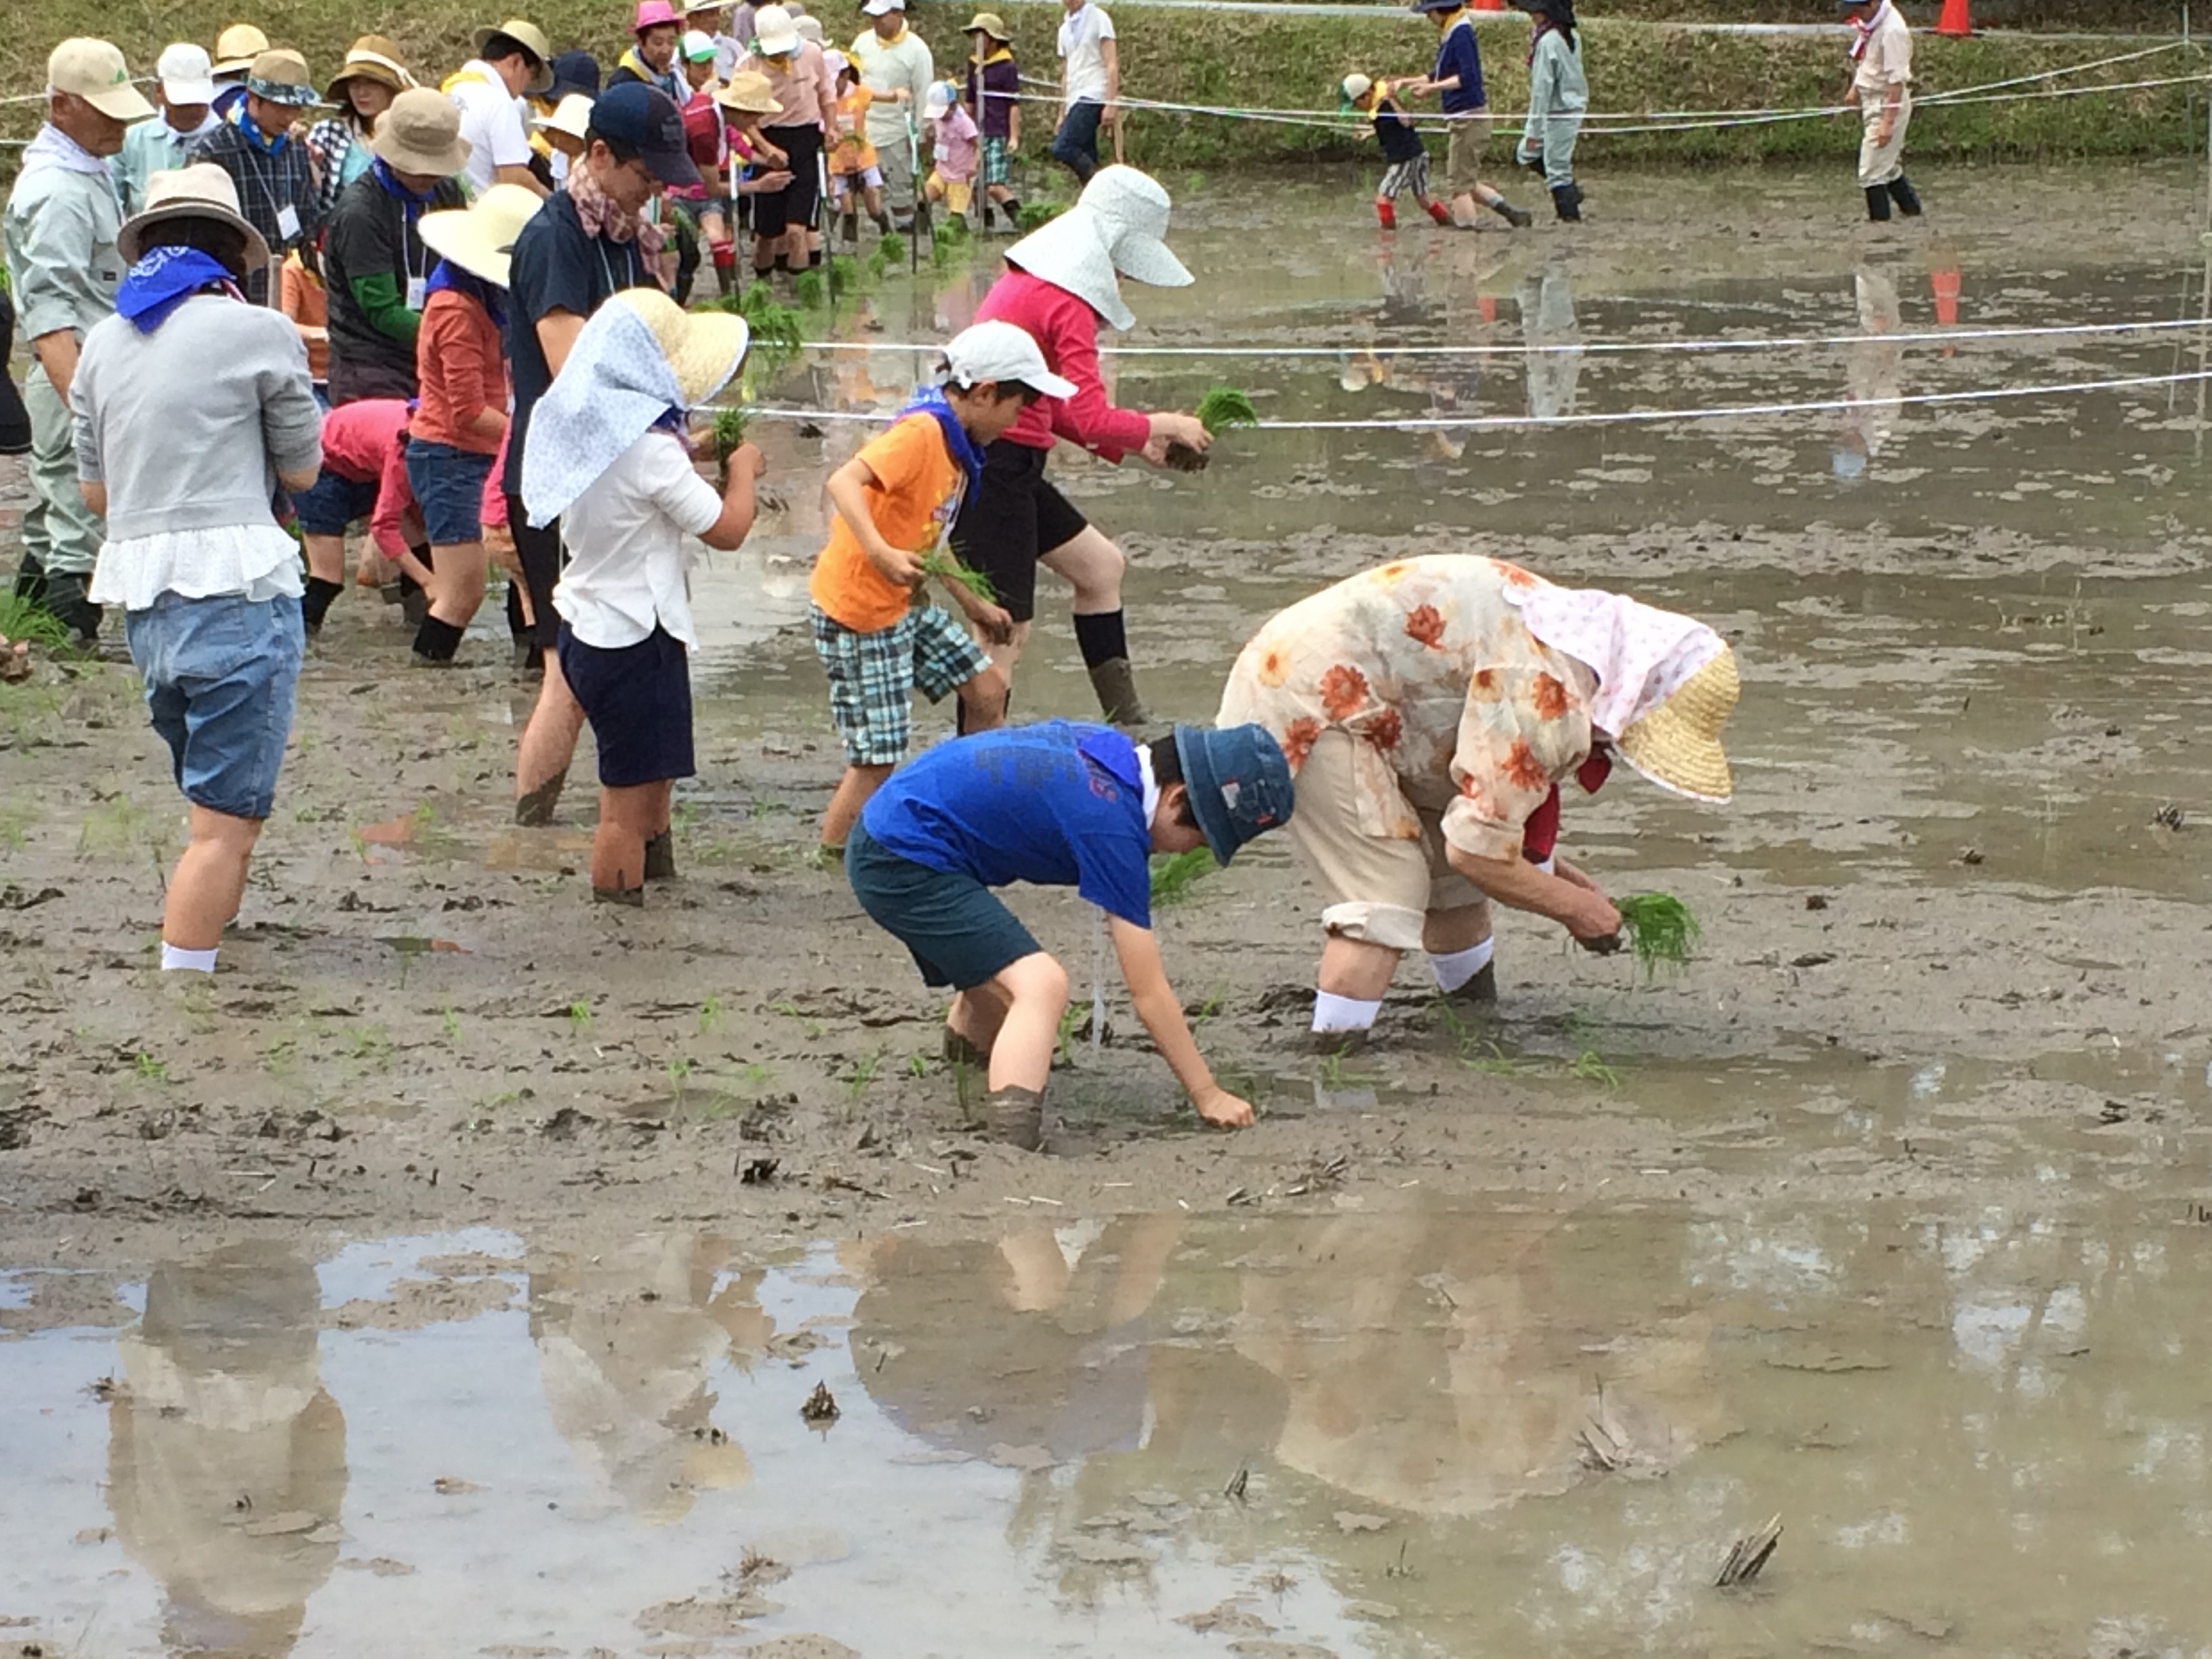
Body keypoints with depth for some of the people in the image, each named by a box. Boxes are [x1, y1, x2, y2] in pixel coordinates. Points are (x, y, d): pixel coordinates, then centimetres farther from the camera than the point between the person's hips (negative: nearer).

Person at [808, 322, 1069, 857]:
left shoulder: (954, 443, 8)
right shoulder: (920, 433, -22)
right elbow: (844, 482, -36)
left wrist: (972, 602, 23)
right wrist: (880, 555, -49)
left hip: (906, 606, 10)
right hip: (857, 610, -10)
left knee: (987, 690, 12)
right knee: (879, 756, -4)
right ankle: (834, 853, 12)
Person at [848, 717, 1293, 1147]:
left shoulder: (1106, 746, 4)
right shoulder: (1112, 825, -21)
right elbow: (1149, 993, -17)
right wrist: (1208, 1097, -11)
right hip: (906, 863, -10)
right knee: (1041, 985, -22)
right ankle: (1010, 1147, -39)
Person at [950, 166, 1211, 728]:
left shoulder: (1031, 278, 14)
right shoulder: (1066, 301, -16)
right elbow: (1092, 421, -22)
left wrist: (1133, 443, 15)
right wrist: (1164, 426, -7)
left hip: (1006, 466, 10)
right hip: (996, 467, -10)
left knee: (1101, 567, 21)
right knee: (1007, 633, -6)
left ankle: (1126, 722, 28)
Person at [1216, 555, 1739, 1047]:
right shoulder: (1546, 697, -26)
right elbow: (1479, 851, -22)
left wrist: (1564, 877, 8)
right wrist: (1574, 907, -8)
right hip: (1306, 698, -10)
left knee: (1455, 880, 16)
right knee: (1390, 893, -15)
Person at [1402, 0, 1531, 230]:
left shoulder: (1461, 34, -17)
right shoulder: (1449, 34, 12)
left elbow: (1467, 77, -23)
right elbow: (1440, 75, 21)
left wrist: (1431, 87, -22)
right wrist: (1407, 83, 16)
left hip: (1470, 117, -10)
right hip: (1463, 118, 10)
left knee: (1459, 183, -5)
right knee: (1467, 182, 16)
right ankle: (1513, 213, 17)